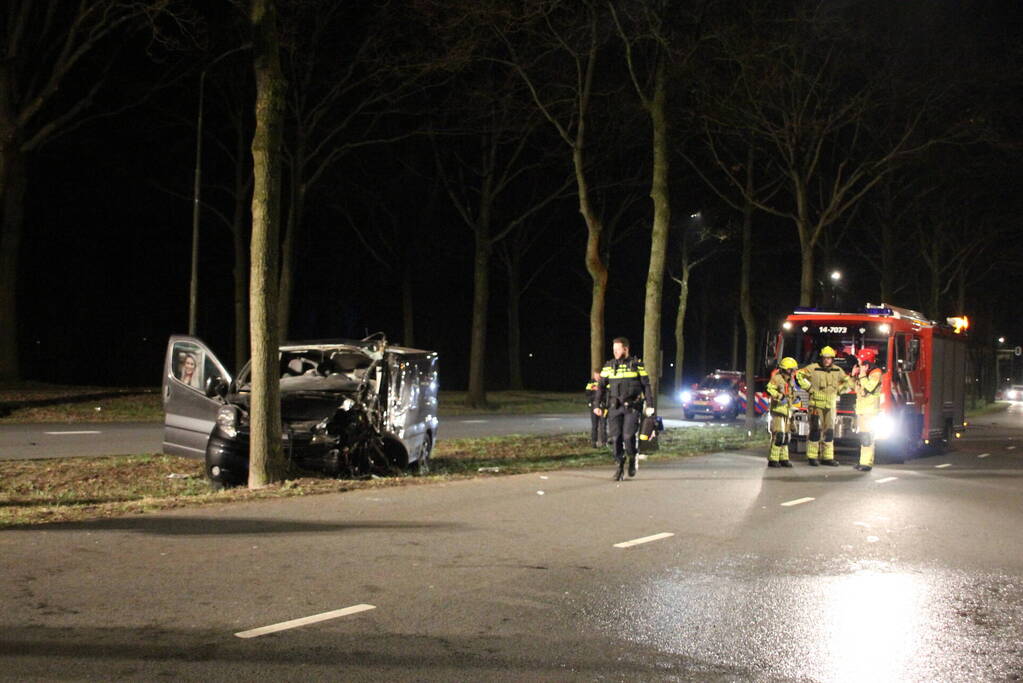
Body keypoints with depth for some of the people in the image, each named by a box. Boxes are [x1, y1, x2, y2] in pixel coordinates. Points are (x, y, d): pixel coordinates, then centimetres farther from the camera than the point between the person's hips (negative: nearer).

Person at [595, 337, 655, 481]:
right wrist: (597, 405, 4)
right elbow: (601, 386, 12)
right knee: (615, 437, -3)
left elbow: (646, 385, 4)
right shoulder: (609, 366, 9)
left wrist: (650, 405, -1)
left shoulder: (637, 365, 2)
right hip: (615, 406, 3)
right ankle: (620, 465, 9)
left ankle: (632, 459, 11)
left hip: (632, 407, -3)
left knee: (628, 435, -14)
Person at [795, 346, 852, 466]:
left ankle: (827, 457, 12)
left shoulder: (837, 370, 7)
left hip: (830, 405, 5)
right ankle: (812, 457, -2)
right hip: (816, 404, -5)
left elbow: (848, 383, 20)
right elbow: (799, 375, -7)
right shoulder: (813, 368, -6)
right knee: (816, 430, -7)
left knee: (829, 432, 7)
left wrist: (838, 390, 8)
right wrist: (809, 387, -9)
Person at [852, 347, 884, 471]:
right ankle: (863, 461, 15)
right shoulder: (864, 372, 19)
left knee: (866, 437, -13)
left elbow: (870, 387, -22)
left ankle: (867, 463, -15)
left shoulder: (876, 373, -9)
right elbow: (857, 388, 27)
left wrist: (862, 375, -16)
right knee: (863, 436, 11)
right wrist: (854, 376, 14)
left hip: (870, 410, -9)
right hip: (861, 410, 9)